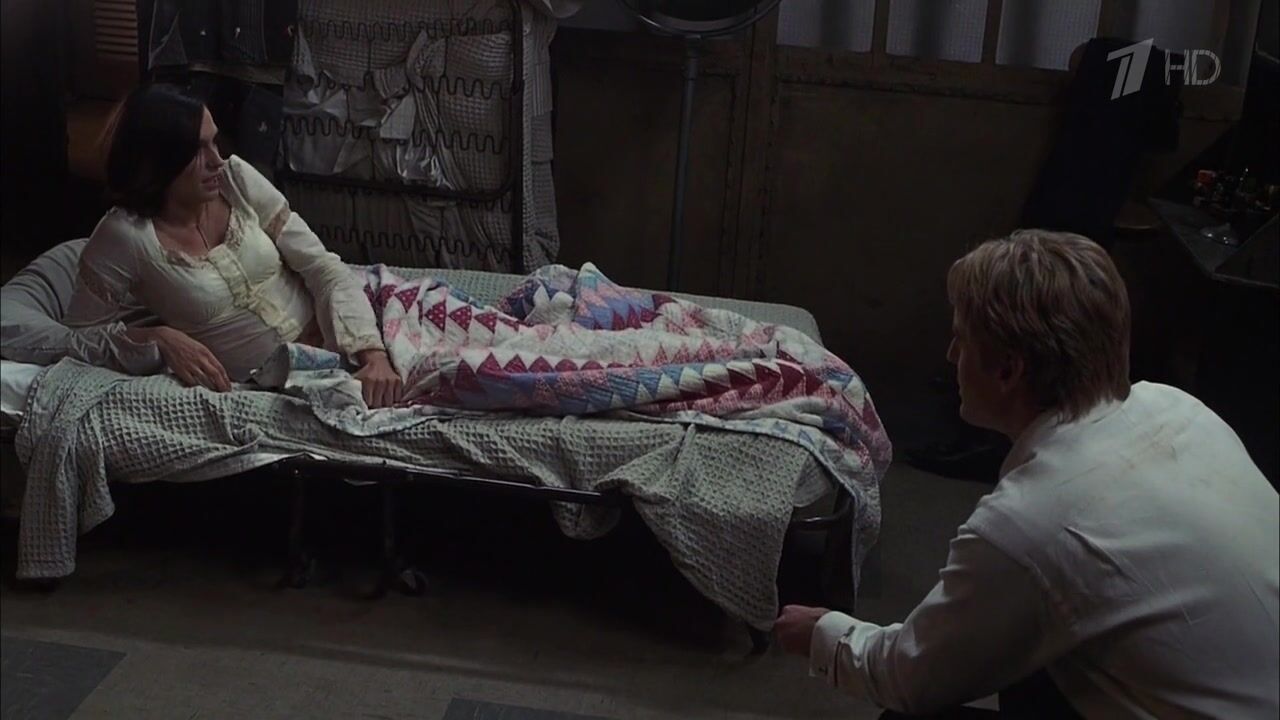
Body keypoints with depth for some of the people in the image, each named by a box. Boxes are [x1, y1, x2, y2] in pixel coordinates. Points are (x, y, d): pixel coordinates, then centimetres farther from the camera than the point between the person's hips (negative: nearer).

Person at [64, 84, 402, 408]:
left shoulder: (236, 178, -4)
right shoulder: (126, 235, -13)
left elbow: (324, 267, -6)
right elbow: (79, 331, -3)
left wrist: (373, 353, -20)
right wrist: (157, 338, -21)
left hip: (327, 335, 4)